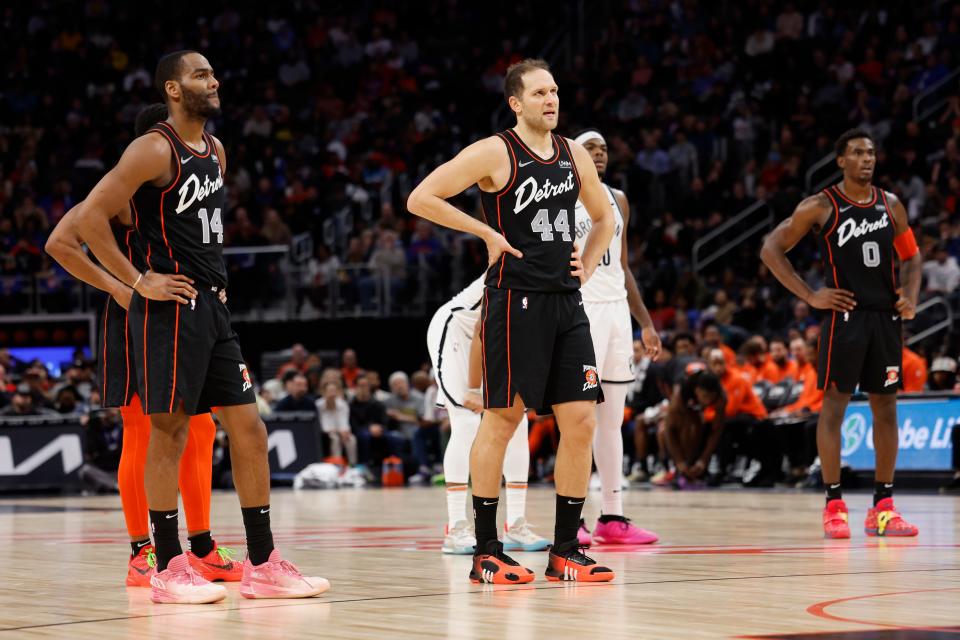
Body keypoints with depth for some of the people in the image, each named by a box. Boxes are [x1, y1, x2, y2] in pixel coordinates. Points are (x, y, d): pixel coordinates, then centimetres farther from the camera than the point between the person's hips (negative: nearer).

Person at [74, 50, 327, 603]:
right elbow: (91, 216, -17)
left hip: (213, 307, 8)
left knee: (249, 428, 5)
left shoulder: (216, 152, 15)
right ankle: (169, 569, 4)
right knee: (170, 432, -3)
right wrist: (138, 281, -16)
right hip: (170, 306, -8)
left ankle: (263, 565, 9)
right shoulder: (154, 150, -11)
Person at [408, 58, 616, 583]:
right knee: (501, 419, -3)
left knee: (580, 421, 2)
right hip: (515, 299, -6)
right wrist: (487, 231, -11)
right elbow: (420, 199, -12)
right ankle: (486, 554, 4)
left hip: (567, 303, 6)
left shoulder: (574, 155, 12)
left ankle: (565, 551, 10)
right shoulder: (494, 154, -7)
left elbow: (604, 218, 28)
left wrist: (588, 265, 12)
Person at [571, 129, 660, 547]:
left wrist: (646, 323, 17)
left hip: (617, 310, 6)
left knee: (613, 419, 7)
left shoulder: (618, 200, 16)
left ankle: (613, 517, 10)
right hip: (580, 309, -6)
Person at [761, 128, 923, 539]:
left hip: (886, 316, 5)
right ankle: (834, 506, 0)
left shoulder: (891, 205, 9)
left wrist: (911, 298, 3)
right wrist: (809, 296, -9)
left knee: (885, 406, 6)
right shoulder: (820, 207, -4)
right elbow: (772, 249, -3)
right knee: (834, 403, -4)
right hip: (845, 315, -5)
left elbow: (911, 256, 20)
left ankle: (883, 506, 11)